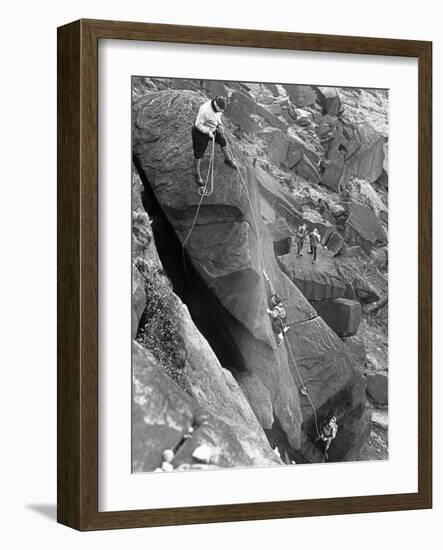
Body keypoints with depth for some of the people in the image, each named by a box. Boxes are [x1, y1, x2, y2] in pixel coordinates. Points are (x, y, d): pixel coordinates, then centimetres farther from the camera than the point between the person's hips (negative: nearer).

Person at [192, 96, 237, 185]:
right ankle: (196, 174, 24)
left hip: (213, 130, 7)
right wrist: (208, 132, -32)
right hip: (201, 132, -7)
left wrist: (219, 126, -5)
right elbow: (198, 124, -30)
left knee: (223, 142, 22)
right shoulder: (204, 110, -39)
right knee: (198, 154, 5)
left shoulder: (218, 107, -15)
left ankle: (228, 159, 51)